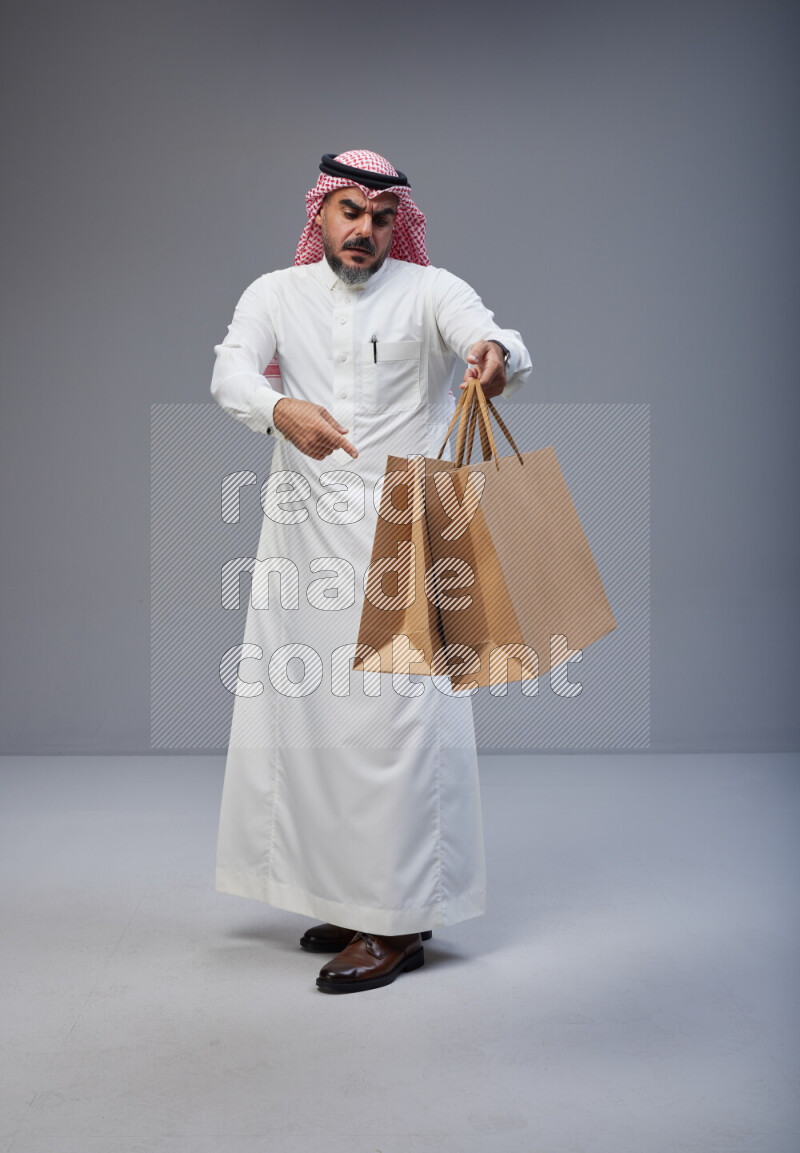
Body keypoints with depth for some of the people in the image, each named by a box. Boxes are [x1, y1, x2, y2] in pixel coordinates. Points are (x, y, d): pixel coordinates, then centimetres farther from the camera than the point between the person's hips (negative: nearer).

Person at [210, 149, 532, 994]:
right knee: (304, 710, 7)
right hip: (304, 535, 4)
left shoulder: (430, 291, 2)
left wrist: (496, 357, -44)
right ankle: (345, 895, 22)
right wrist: (280, 407, -33)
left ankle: (399, 920, 0)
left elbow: (493, 340, -17)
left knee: (395, 716, -9)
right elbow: (229, 372, -10)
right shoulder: (277, 294, 9)